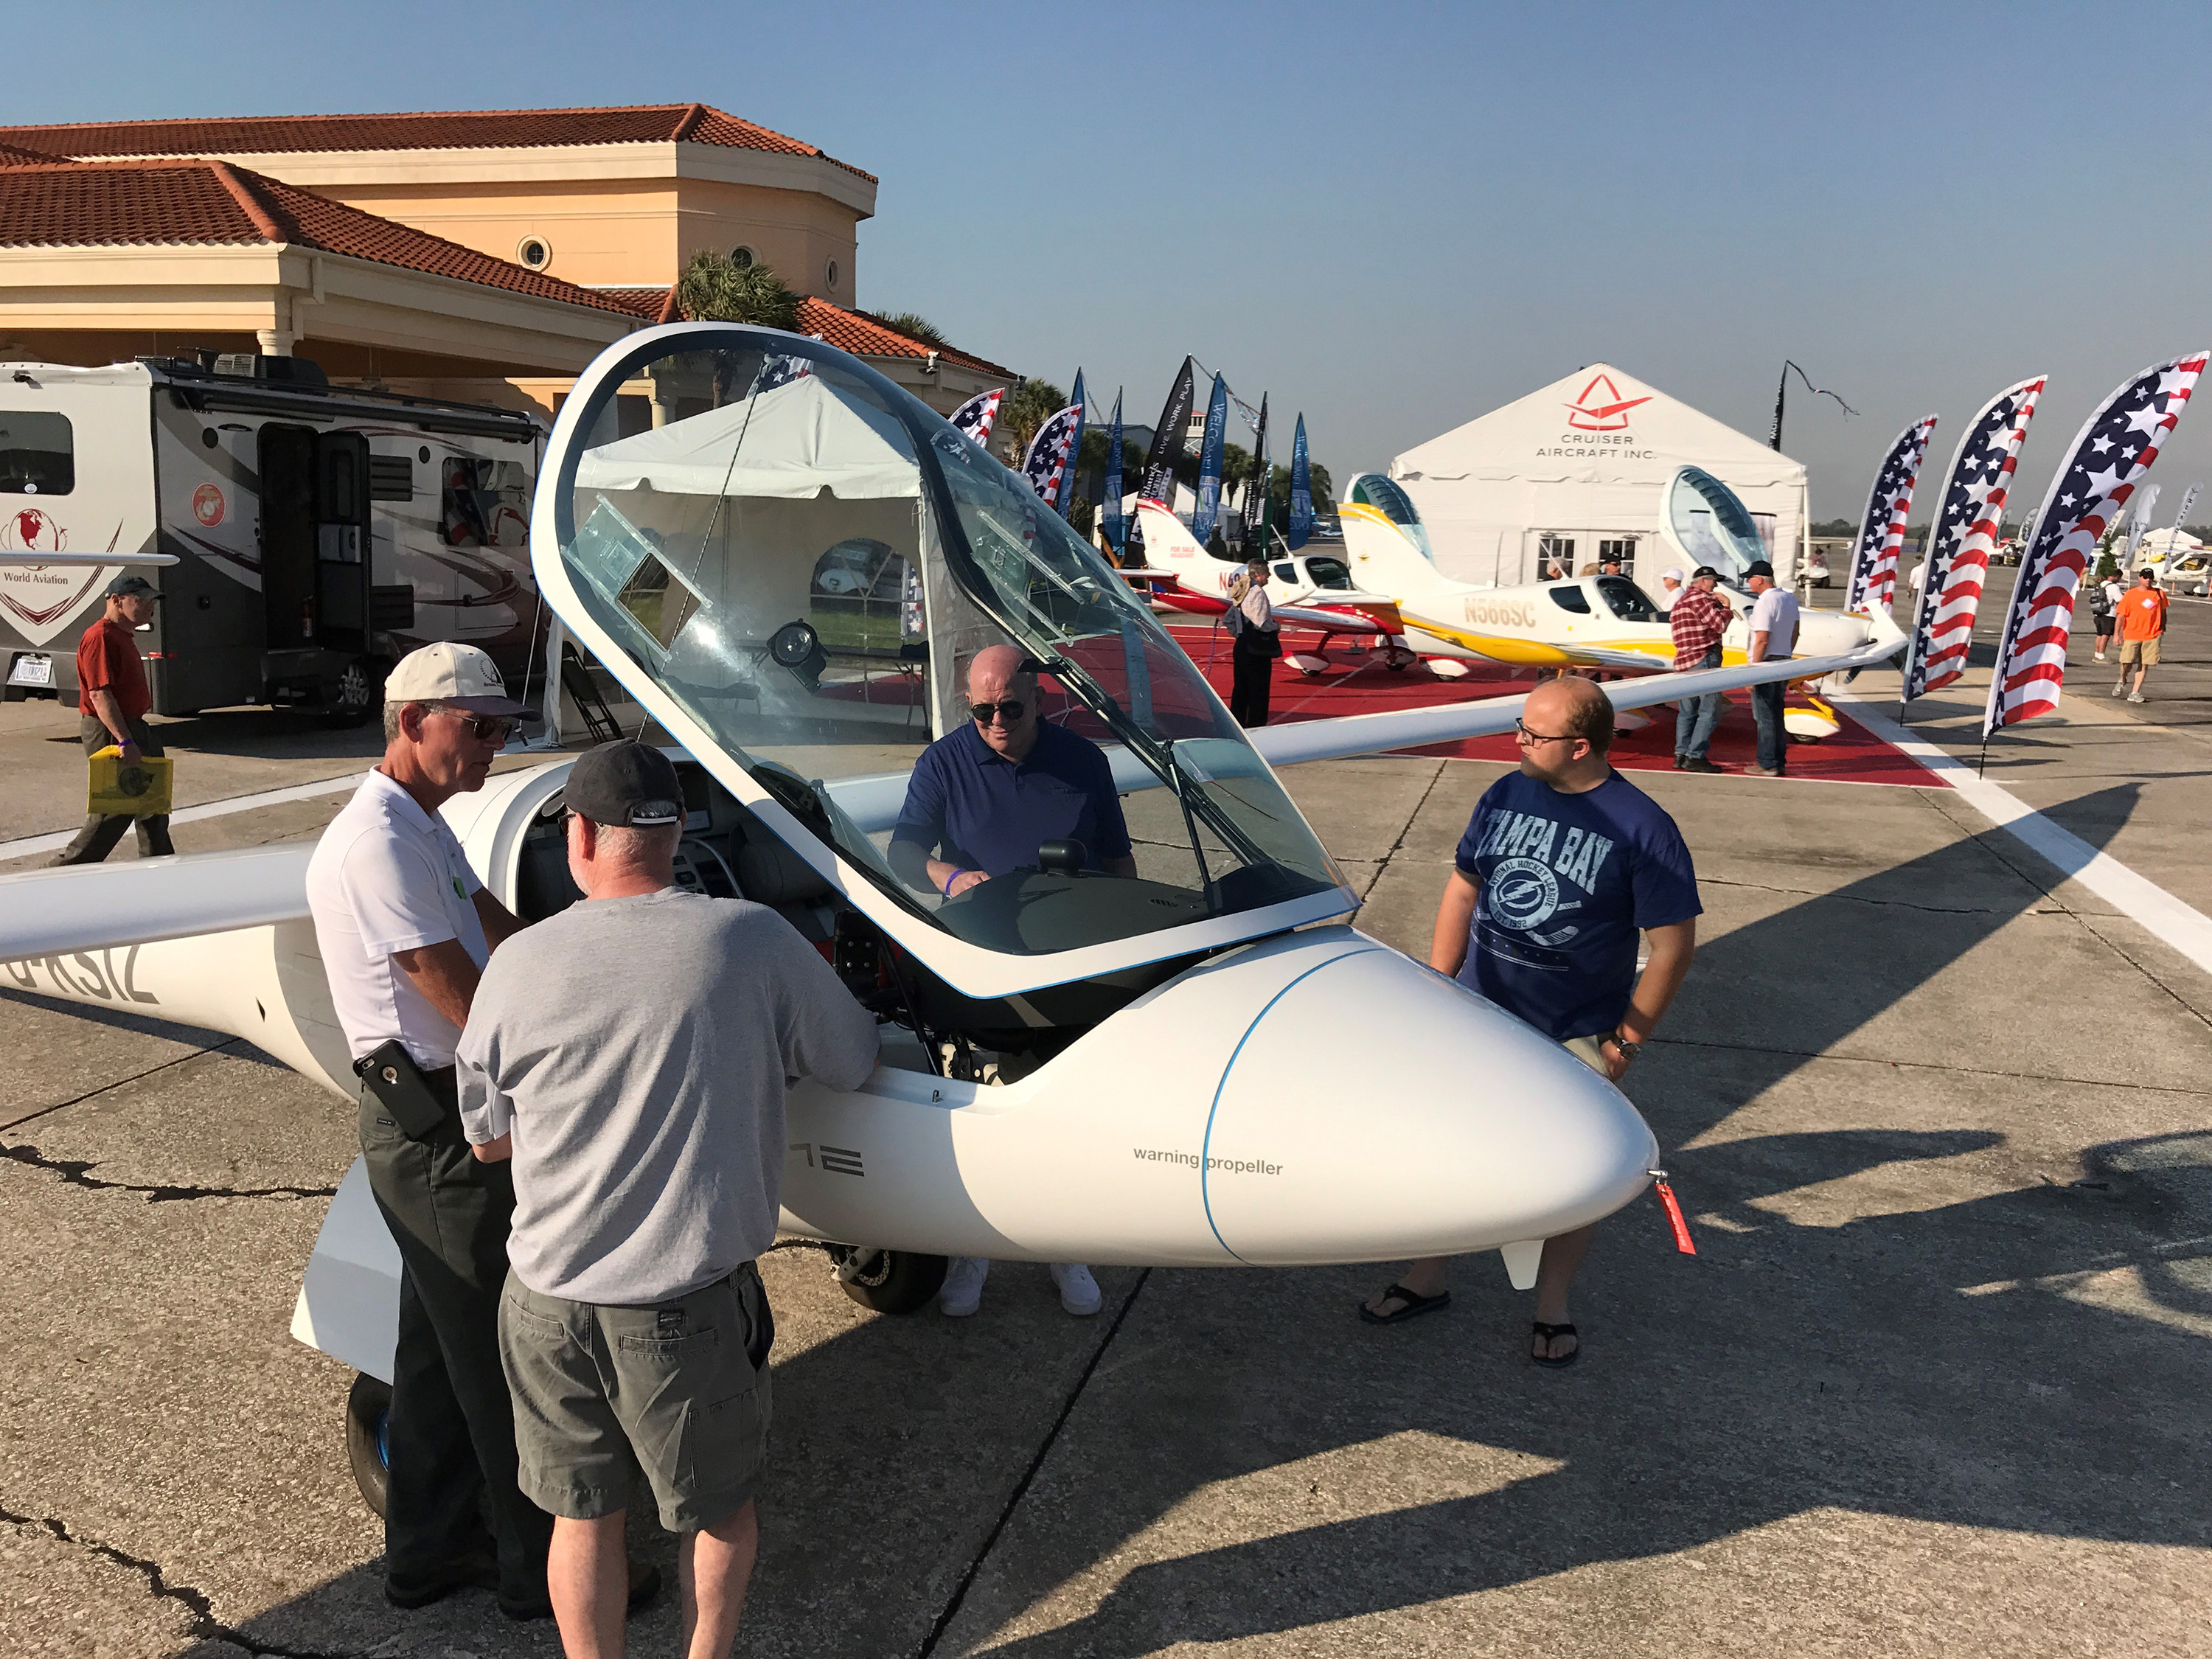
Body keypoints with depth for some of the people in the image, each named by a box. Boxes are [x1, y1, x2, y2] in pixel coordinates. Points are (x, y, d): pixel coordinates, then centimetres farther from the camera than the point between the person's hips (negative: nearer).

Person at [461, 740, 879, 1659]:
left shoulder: (518, 964, -8)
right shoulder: (754, 940, -12)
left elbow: (488, 1143, 4)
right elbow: (852, 1063, 3)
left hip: (549, 1298, 2)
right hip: (691, 1305, -1)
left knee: (584, 1514, 20)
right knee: (718, 1506, 21)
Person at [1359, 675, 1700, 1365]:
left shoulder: (1642, 828, -15)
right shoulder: (1506, 795, -1)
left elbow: (1674, 944, -11)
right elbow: (1463, 889, 9)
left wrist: (1628, 1038, -8)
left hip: (1575, 1037, -4)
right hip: (1479, 1012, 4)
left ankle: (1552, 1304, 30)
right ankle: (1427, 1277, 32)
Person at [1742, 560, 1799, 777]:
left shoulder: (1764, 602, -18)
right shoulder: (1790, 598, 11)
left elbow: (1762, 640, -22)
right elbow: (1794, 633, 19)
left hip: (1766, 663, -9)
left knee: (1765, 717, -4)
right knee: (1776, 715, 15)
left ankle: (1768, 765, -2)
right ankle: (1779, 763, 19)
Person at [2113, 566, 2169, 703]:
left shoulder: (2159, 594, 7)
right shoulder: (2130, 594, 0)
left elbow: (2163, 612, 19)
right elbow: (2121, 615, -1)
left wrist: (2162, 629, 16)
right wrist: (2117, 634, -6)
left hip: (2152, 635, 2)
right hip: (2131, 635, -2)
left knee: (2144, 665, -1)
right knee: (2126, 661, -8)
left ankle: (2135, 693, 4)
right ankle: (2122, 681, 24)